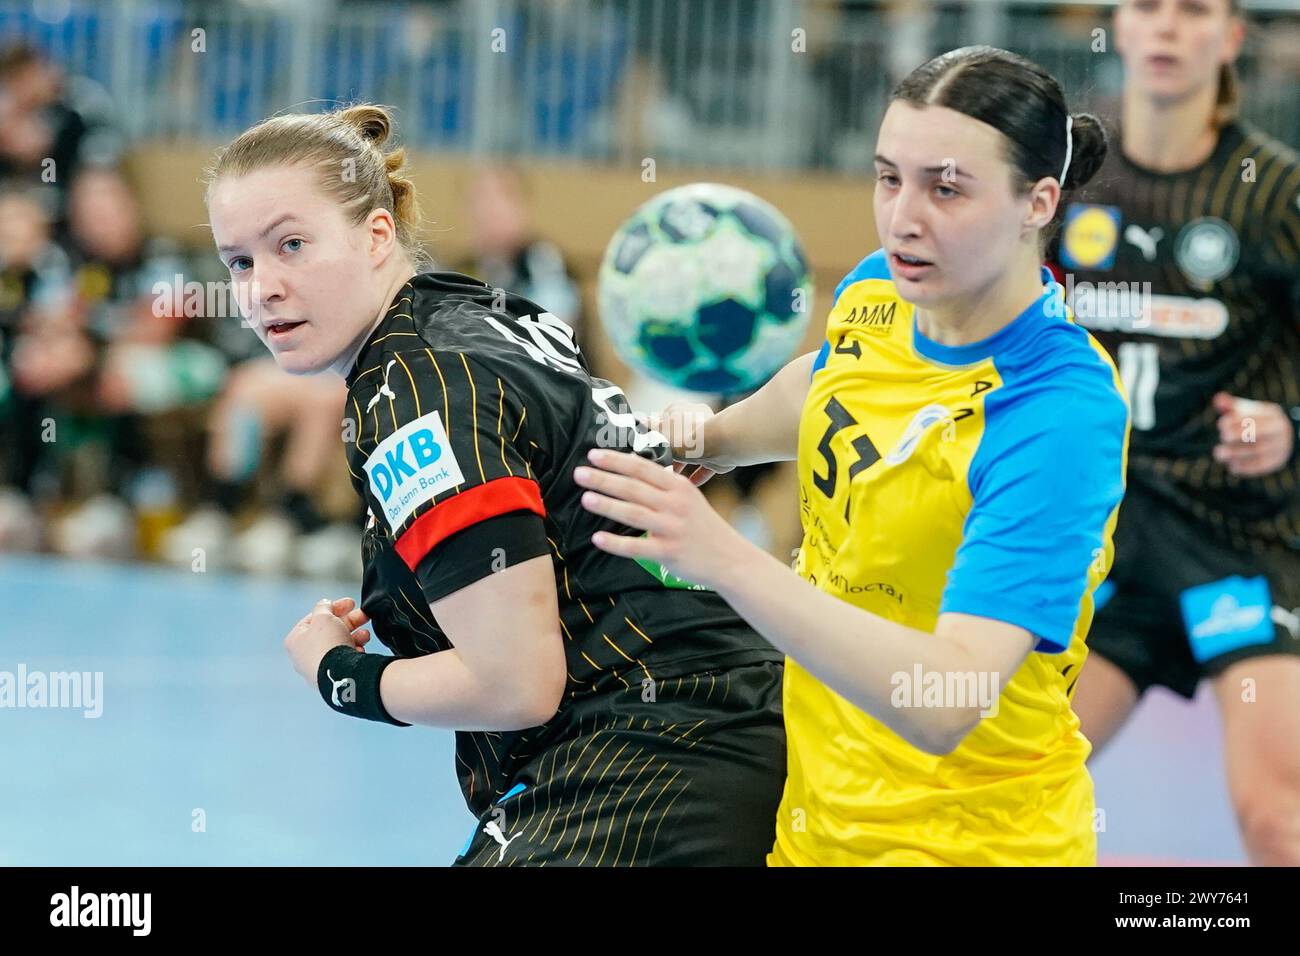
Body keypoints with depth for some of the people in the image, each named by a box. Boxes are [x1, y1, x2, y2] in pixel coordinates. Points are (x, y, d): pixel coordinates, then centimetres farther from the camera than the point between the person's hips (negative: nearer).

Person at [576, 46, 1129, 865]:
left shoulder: (1061, 418, -28)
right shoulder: (877, 291, -5)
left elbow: (946, 707, -38)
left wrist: (725, 559, -45)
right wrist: (710, 438, 6)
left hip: (965, 837, -7)